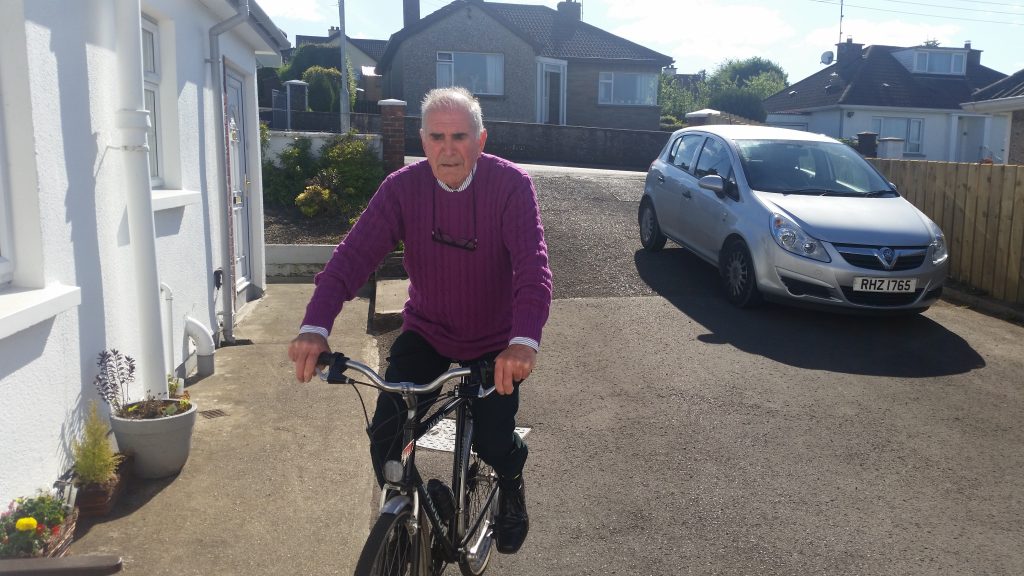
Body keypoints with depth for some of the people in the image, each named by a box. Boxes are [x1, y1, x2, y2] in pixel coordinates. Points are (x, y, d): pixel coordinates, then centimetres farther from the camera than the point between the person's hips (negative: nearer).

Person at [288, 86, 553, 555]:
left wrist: (524, 341, -46)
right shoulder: (402, 188, -13)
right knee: (385, 435, -10)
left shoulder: (512, 185, -18)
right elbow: (352, 255, -22)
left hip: (494, 343, -1)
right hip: (425, 332, 2)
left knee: (493, 444, -8)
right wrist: (315, 327, -37)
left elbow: (532, 265, -29)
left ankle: (511, 485, 31)